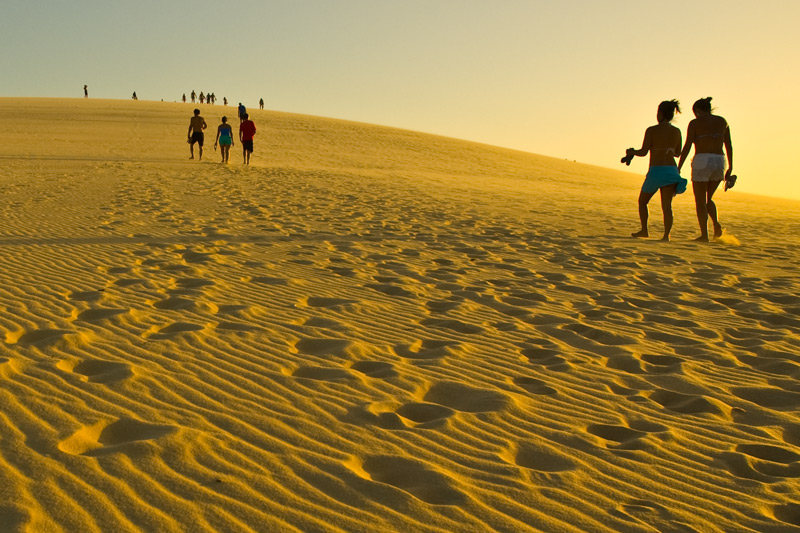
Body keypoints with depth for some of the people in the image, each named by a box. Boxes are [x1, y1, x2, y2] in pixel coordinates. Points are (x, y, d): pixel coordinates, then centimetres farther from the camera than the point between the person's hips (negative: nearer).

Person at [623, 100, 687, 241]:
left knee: (642, 201, 17)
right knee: (667, 206, 0)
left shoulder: (652, 130, -7)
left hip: (656, 171, -4)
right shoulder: (677, 132, 7)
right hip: (672, 170, 4)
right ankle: (666, 235, -13)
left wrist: (631, 152, 13)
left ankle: (644, 230, 17)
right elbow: (677, 153, 17)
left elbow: (643, 152, -7)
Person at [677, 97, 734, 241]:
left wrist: (678, 169, -4)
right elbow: (729, 145, 11)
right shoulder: (722, 121, 13)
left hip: (702, 162, -5)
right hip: (720, 162, 5)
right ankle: (716, 224, -3)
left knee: (700, 201, 5)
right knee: (708, 198, 21)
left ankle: (704, 235, 0)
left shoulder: (695, 123, 1)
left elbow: (687, 147, -6)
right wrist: (730, 168, 15)